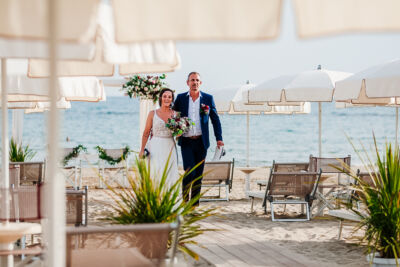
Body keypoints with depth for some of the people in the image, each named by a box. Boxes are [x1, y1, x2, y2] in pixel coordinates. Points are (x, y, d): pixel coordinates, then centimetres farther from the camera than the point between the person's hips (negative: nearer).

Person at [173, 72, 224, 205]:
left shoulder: (208, 98, 5)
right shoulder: (180, 98, 4)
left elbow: (215, 119, 8)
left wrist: (219, 138, 2)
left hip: (201, 141, 1)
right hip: (186, 142, -1)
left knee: (198, 174, 5)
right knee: (189, 171, -13)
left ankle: (195, 202, 14)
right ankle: (184, 200, 1)